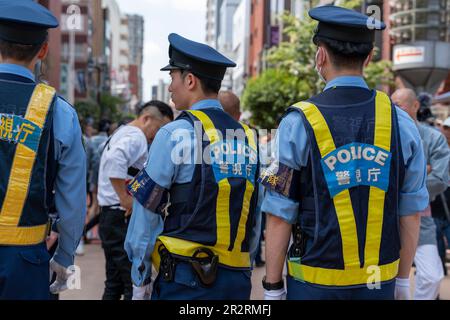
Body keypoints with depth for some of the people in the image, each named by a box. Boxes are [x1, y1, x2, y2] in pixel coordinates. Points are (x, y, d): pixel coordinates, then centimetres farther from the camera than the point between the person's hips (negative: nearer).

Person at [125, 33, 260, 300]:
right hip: (238, 280, 5)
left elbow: (147, 211, -6)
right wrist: (243, 270, 15)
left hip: (185, 278, -5)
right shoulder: (248, 137, 6)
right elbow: (252, 218, 8)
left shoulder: (176, 133, -9)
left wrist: (140, 277, 3)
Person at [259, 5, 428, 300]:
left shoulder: (298, 124, -11)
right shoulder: (401, 123, -3)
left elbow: (280, 217, -10)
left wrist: (273, 286, -1)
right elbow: (411, 213, 2)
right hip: (380, 284, 3)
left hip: (315, 284, -2)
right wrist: (402, 280, 14)